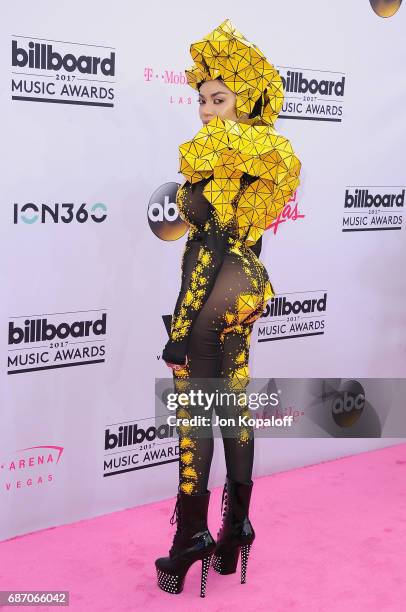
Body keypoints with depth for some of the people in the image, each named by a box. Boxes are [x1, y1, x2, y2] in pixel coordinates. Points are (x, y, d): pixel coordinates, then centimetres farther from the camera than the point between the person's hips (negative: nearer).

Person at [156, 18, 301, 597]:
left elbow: (208, 250, -20)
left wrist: (179, 332, -17)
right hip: (247, 287, 9)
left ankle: (192, 535, 11)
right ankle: (236, 527, 24)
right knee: (234, 406, 13)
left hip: (213, 298, -9)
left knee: (192, 415, 1)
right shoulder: (268, 156, 10)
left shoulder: (215, 157, -16)